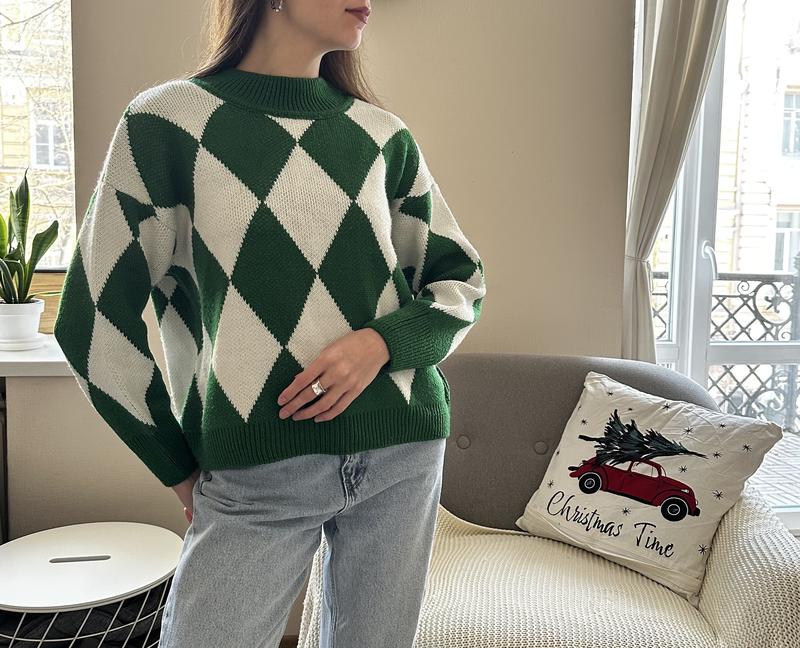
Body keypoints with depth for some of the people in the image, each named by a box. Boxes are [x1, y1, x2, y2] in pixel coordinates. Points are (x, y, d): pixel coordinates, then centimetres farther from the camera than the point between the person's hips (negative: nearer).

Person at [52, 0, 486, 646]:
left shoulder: (385, 136, 8)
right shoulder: (169, 118, -1)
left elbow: (461, 278, 13)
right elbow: (95, 319, 1)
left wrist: (382, 342, -8)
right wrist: (179, 469, 4)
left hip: (403, 454, 3)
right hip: (254, 476, -2)